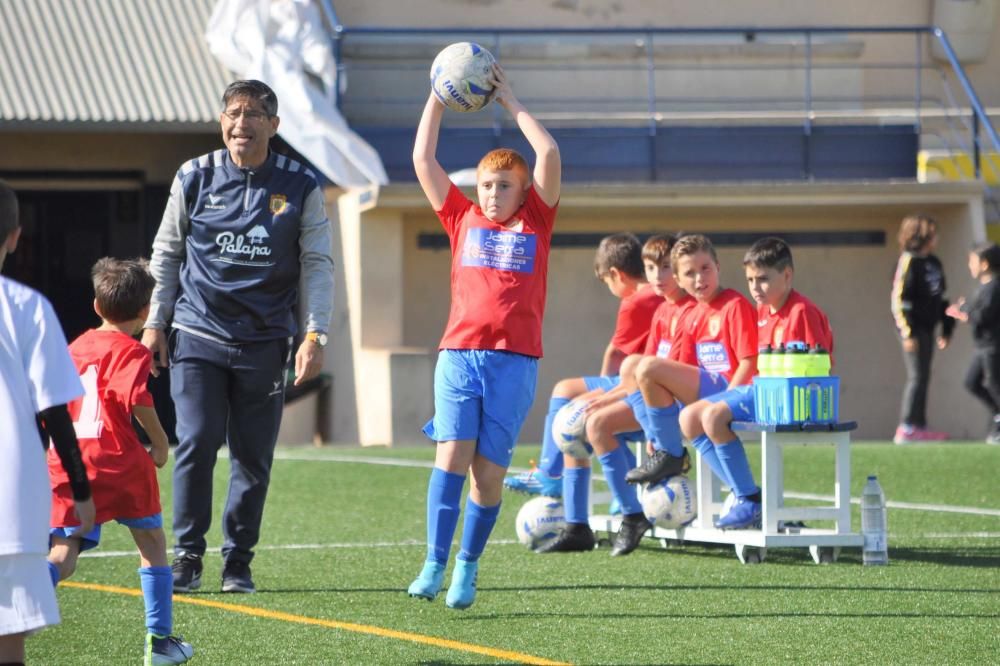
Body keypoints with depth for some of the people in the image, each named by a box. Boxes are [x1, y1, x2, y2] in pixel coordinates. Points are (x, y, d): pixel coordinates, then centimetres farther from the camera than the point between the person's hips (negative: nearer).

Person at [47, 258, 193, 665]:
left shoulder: (75, 347, 17)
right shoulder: (131, 352, -3)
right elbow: (137, 398, -20)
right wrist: (160, 441, -6)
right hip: (119, 464, -5)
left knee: (61, 558, -1)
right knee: (152, 543, 14)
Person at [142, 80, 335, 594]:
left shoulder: (299, 187, 2)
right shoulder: (194, 179, 5)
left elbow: (317, 263, 2)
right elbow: (166, 254, 13)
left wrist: (314, 334, -7)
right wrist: (155, 323, 8)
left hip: (265, 340, 0)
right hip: (198, 335, 0)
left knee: (253, 456, 2)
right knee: (196, 443, -11)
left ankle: (238, 561, 14)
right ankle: (187, 556, -1)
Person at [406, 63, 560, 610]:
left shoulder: (535, 221, 11)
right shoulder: (462, 220, 15)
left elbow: (549, 154, 2)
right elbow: (423, 159, 14)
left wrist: (510, 102, 9)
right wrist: (439, 97, 14)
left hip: (514, 360, -1)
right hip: (459, 354, 1)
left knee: (489, 470, -1)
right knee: (452, 452, -13)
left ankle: (467, 569, 10)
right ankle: (434, 564, -14)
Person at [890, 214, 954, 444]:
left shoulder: (933, 262, 14)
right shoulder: (908, 261, -12)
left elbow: (940, 298, 22)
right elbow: (899, 299, -16)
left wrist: (947, 327, 19)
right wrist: (907, 333, -20)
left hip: (927, 327, 8)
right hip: (913, 328, -8)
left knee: (923, 377, 10)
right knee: (917, 377, -9)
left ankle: (919, 427, 15)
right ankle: (906, 428, -8)